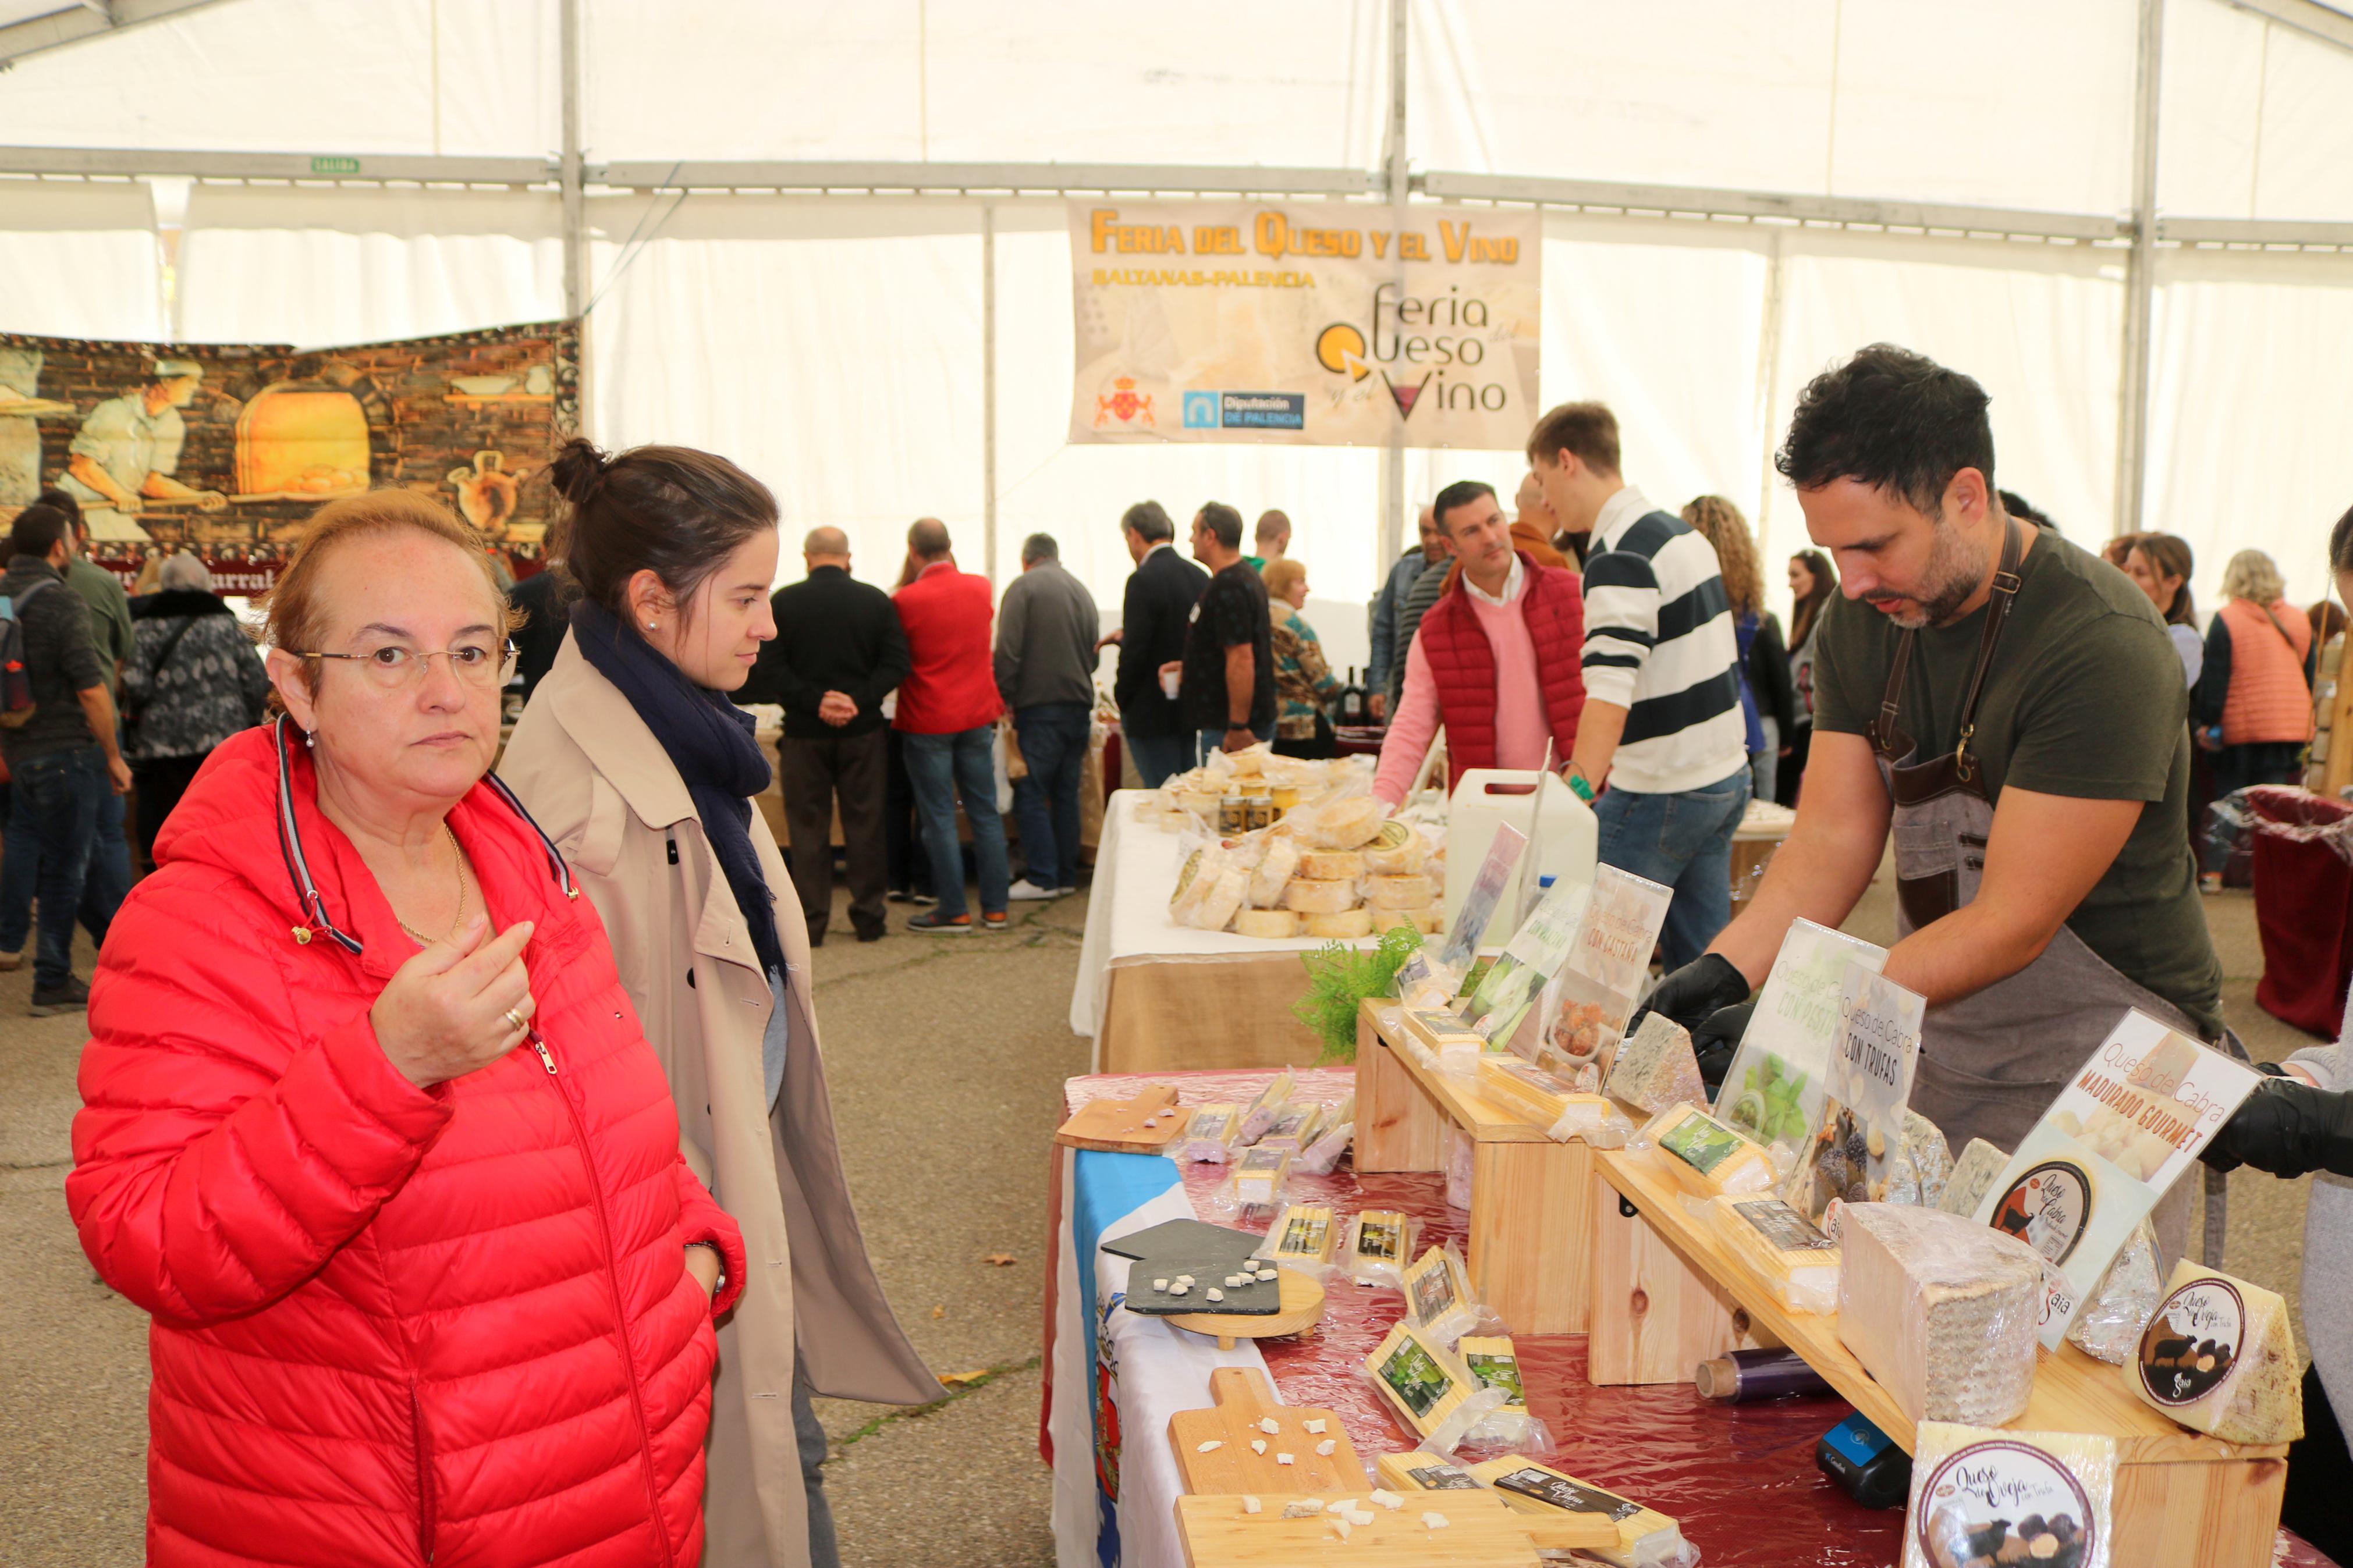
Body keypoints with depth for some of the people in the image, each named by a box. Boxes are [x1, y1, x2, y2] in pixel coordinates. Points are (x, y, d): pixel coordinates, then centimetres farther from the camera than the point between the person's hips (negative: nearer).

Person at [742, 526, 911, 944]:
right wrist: (859, 699, -12)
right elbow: (896, 663, -7)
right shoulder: (876, 601, -1)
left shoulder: (783, 602, -4)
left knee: (808, 827, 7)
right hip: (863, 729, 1)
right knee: (864, 825, 9)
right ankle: (869, 916, 13)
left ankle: (811, 921, 10)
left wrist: (814, 701, -13)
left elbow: (768, 669, -11)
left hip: (805, 732, -1)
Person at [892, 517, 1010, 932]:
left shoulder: (906, 600, -14)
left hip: (928, 720, -4)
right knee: (985, 813, 10)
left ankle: (954, 911, 6)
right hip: (977, 715, 5)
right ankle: (995, 907, 13)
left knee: (939, 818, 3)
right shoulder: (980, 588, 0)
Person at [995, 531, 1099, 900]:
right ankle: (1066, 875, 14)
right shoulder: (1082, 592, 15)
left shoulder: (1023, 587, -5)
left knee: (1030, 795, -2)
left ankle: (1043, 878, -4)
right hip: (1080, 706, 7)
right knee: (1066, 794, 11)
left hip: (1040, 707, -7)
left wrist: (1005, 700, -6)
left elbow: (1008, 652, -12)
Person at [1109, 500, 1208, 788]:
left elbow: (1135, 651, -18)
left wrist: (1121, 701, -3)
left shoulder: (1144, 580, -15)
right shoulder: (1201, 577, 6)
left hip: (1154, 714, -7)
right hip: (1195, 711, 7)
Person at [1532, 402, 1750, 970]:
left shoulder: (1619, 555, -18)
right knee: (1702, 959, 15)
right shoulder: (1682, 530, 12)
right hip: (1726, 775, 9)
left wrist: (1574, 793, -41)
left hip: (1662, 795, -9)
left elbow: (1610, 693, -31)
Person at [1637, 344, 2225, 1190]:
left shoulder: (2103, 645, -23)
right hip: (1934, 1046, 6)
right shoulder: (1861, 621, -1)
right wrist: (1722, 971, -18)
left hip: (2095, 1058, -6)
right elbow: (1831, 837, -2)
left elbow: (2013, 923, -25)